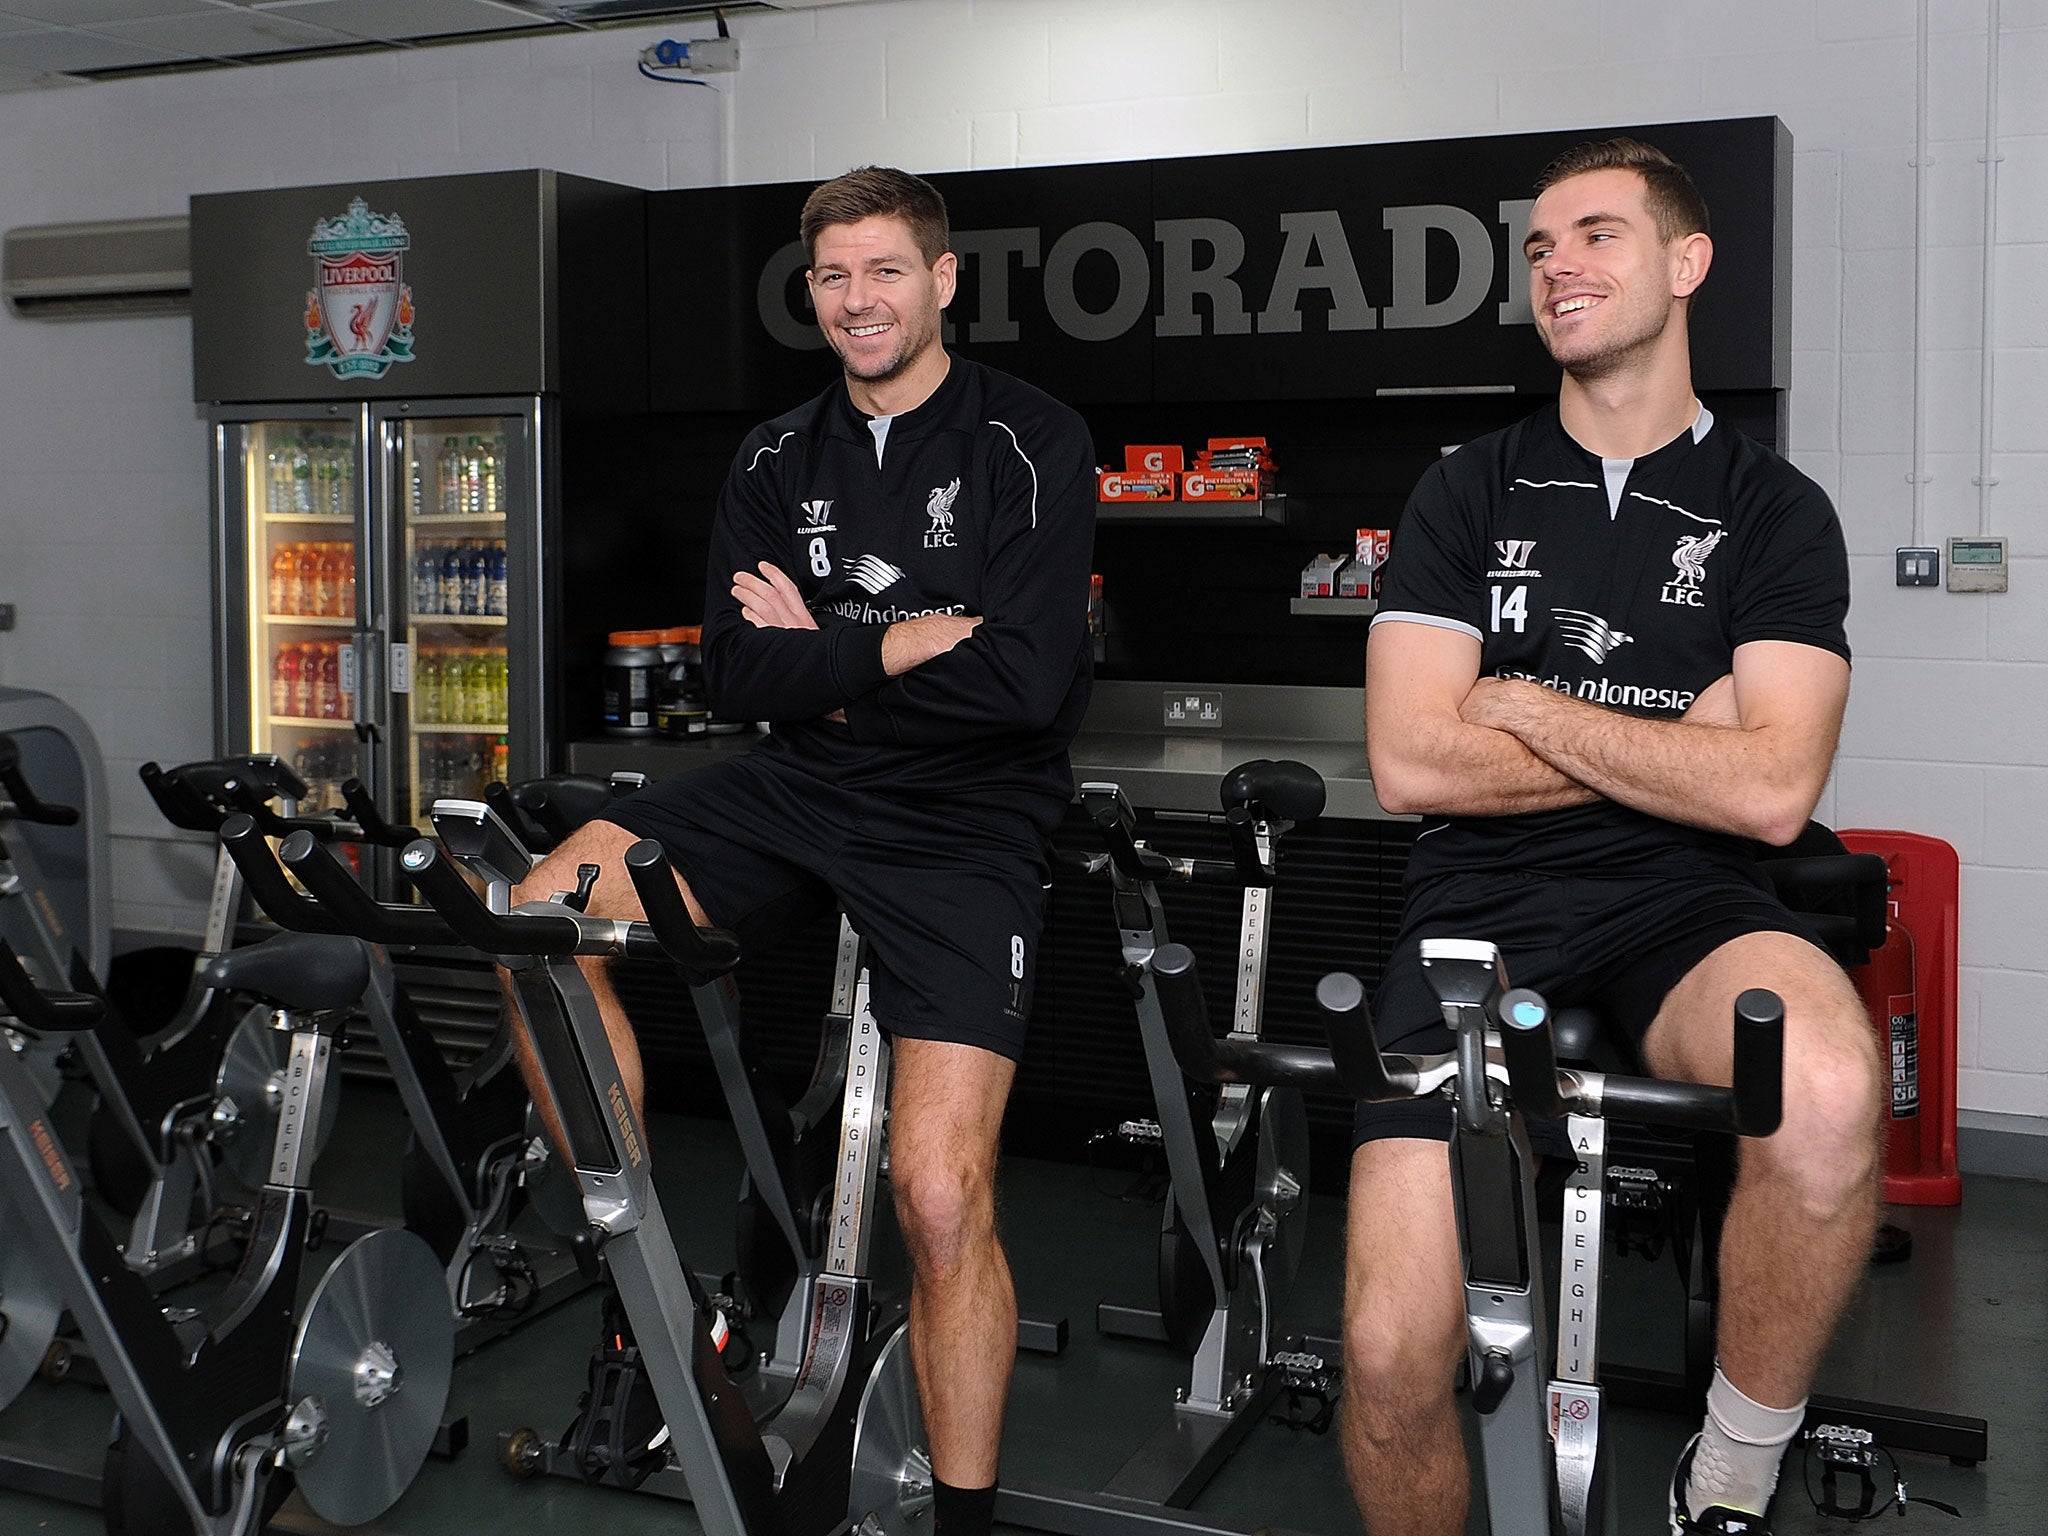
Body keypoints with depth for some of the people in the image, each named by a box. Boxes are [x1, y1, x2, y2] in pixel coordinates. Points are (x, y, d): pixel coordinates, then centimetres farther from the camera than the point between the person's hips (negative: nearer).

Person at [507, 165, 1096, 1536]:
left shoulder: (1030, 444, -6)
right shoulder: (778, 460, 11)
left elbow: (1025, 679, -18)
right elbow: (738, 676, 2)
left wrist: (822, 654, -8)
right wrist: (901, 648, -10)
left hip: (965, 825, -5)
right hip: (801, 790, 6)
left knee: (941, 1199, -18)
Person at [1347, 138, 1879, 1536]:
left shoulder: (1774, 512, 7)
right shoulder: (1470, 494, 11)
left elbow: (1769, 789, -7)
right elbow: (1410, 762, -2)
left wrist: (1523, 706, -4)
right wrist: (1671, 738, -2)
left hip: (1680, 905, 0)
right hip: (1479, 909, 1)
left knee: (1830, 1093, -37)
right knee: (1392, 1351, -19)